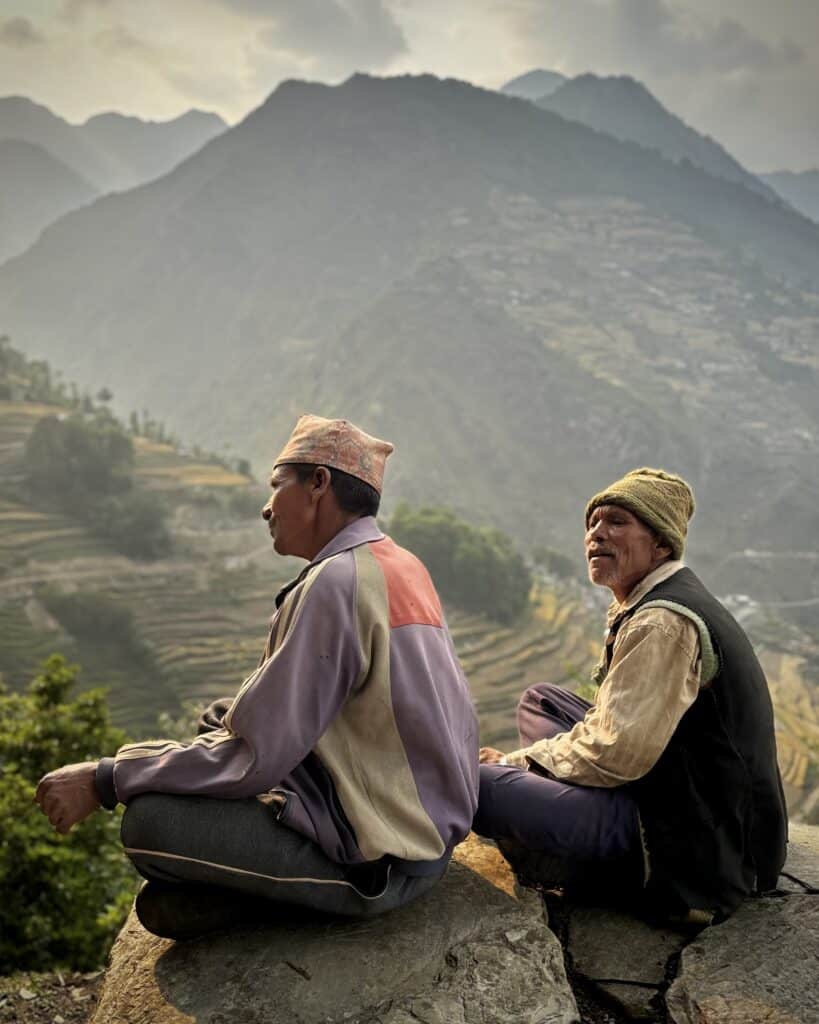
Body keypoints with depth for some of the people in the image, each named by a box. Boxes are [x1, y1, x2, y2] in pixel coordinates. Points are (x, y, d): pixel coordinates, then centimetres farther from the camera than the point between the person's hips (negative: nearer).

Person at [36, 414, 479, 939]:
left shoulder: (335, 583, -21)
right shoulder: (403, 565, 8)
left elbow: (254, 759, -22)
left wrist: (103, 780, -13)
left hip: (384, 860, -10)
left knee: (149, 821, -19)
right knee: (218, 719, 17)